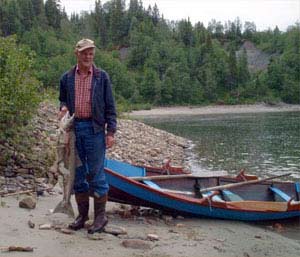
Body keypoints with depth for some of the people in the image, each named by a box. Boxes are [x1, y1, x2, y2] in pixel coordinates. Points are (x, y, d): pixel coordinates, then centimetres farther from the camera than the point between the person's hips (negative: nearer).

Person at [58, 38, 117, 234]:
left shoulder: (102, 77, 2)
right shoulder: (67, 78, 10)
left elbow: (110, 107, 2)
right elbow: (63, 100, 22)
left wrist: (111, 131, -6)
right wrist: (63, 108, -2)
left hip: (94, 129, -3)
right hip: (74, 128, 3)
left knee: (96, 174, -1)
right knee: (78, 174, 9)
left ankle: (100, 216, 9)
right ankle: (82, 215, 21)